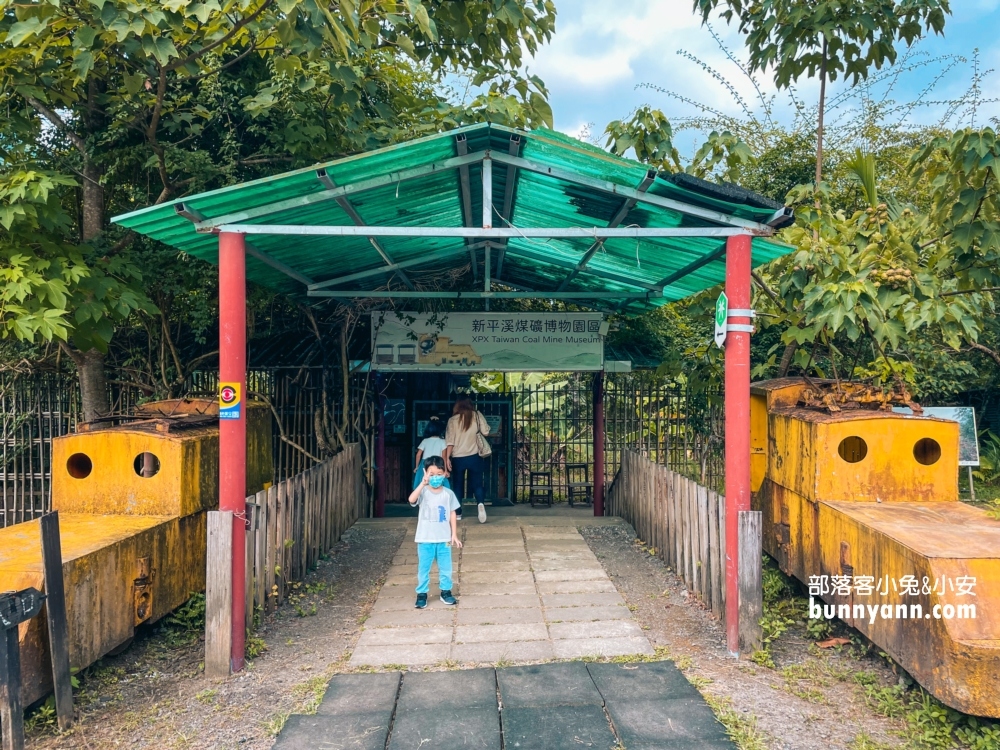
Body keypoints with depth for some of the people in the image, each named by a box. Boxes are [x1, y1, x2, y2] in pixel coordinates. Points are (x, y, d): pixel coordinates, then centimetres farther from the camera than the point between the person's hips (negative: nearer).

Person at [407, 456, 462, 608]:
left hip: (444, 538, 2)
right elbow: (411, 500, -31)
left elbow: (452, 515, 4)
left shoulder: (448, 493, -2)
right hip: (425, 539, -2)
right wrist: (423, 483, -36)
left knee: (445, 567, 12)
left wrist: (454, 535, 2)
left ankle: (446, 591, 28)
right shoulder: (423, 492, -9)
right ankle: (421, 594, 21)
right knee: (423, 568, 8)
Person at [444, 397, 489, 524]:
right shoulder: (477, 416, -2)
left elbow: (450, 441, -7)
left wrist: (447, 458, -3)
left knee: (458, 485, 13)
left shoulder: (453, 420, -4)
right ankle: (480, 503, -18)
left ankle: (458, 513, 15)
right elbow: (486, 431, -1)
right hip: (474, 457, 0)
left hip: (457, 458, 0)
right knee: (476, 483, 9)